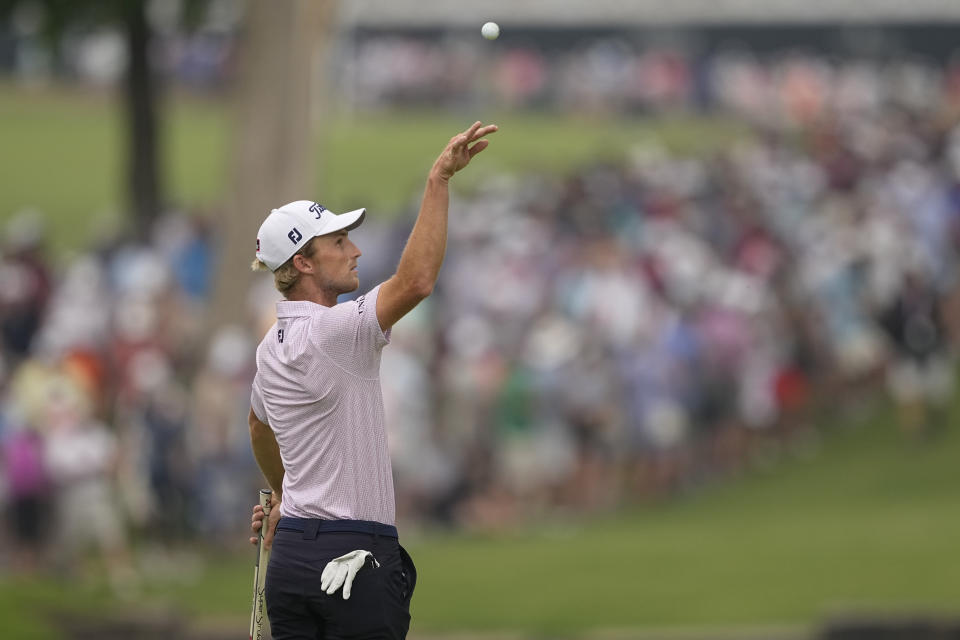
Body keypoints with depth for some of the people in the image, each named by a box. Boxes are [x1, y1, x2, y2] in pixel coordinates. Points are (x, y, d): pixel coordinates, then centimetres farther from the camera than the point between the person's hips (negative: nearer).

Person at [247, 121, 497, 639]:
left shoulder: (272, 348, 14)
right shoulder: (330, 332, -14)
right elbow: (415, 281, -27)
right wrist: (439, 180, -25)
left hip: (291, 554, 9)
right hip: (355, 557, -9)